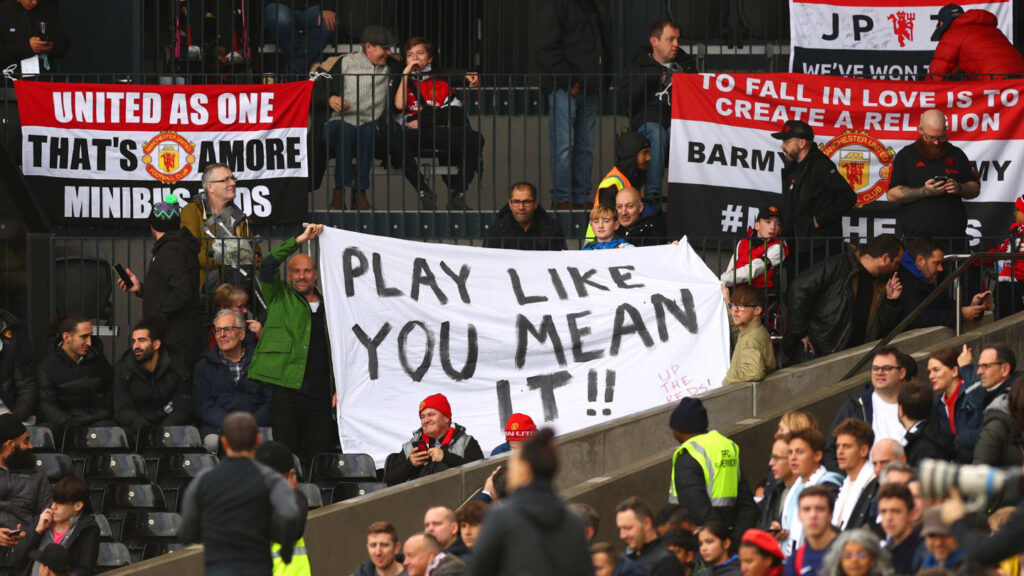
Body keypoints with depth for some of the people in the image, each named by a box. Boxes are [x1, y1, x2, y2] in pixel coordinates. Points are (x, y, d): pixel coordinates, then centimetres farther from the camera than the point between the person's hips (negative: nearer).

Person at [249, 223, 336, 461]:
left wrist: (338, 389, 7)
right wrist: (301, 239, -3)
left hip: (320, 395, 3)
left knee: (318, 456, 0)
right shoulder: (280, 298, 11)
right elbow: (268, 265, -4)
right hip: (287, 389, -3)